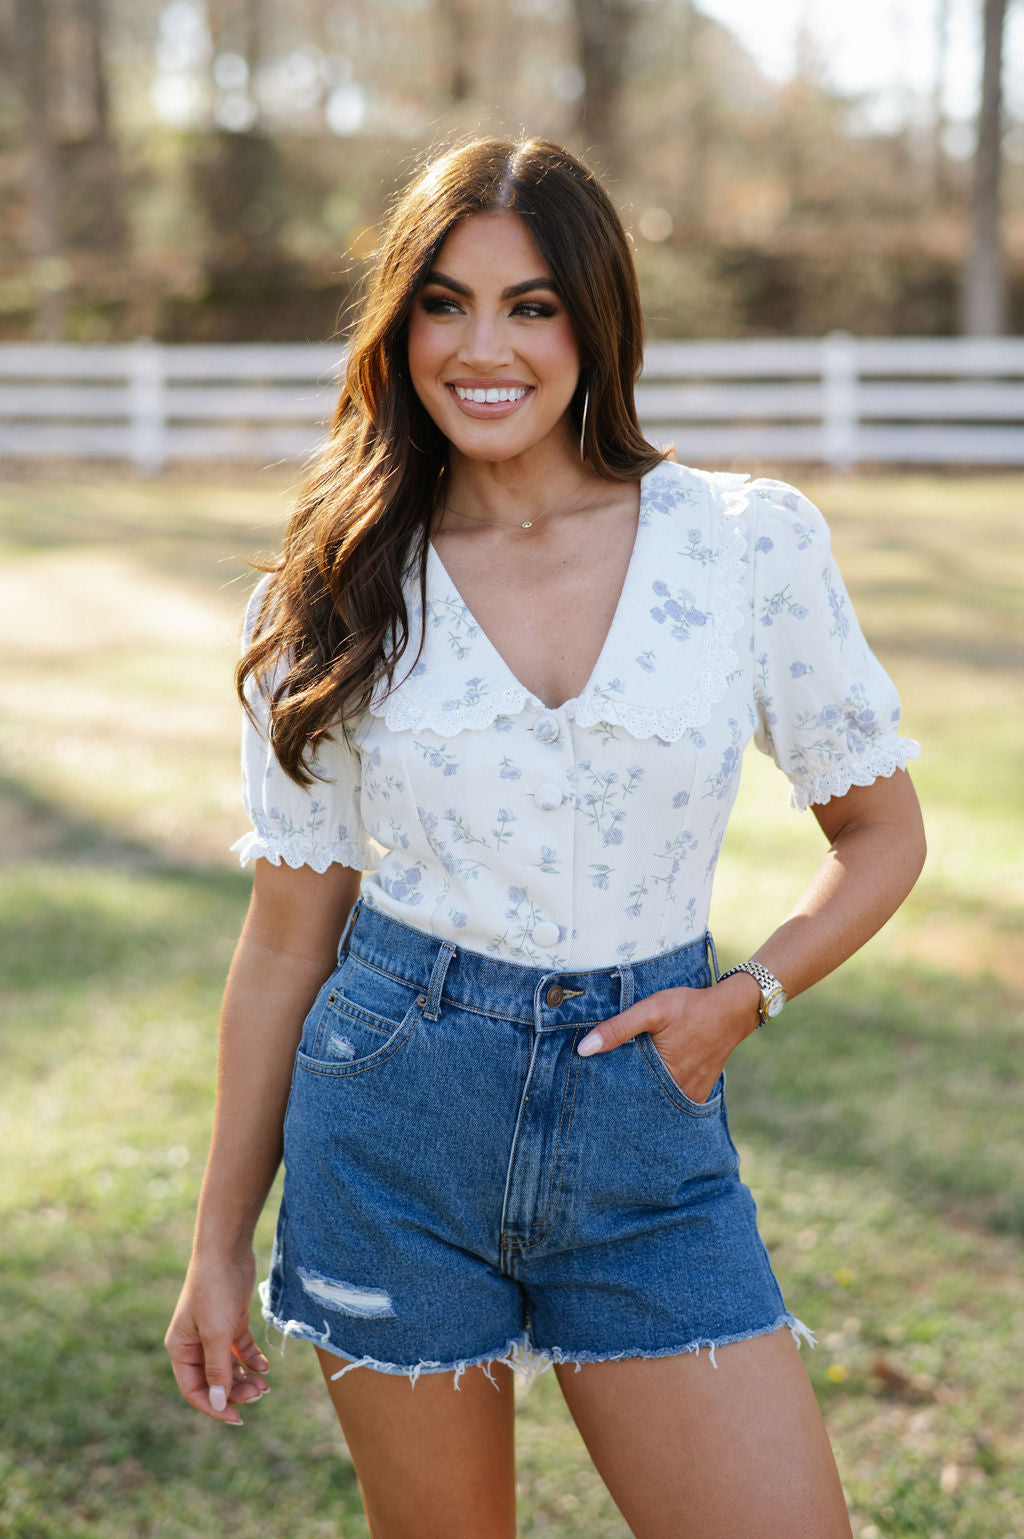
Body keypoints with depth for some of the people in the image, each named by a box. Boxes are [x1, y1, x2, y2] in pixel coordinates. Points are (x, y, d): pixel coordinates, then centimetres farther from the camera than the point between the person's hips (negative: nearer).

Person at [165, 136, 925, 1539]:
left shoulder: (754, 542, -3)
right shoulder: (338, 593, -1)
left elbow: (882, 830, 9)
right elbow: (288, 933, 5)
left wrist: (745, 995, -8)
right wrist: (220, 1245, 7)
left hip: (648, 1132, 0)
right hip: (393, 1121, 0)